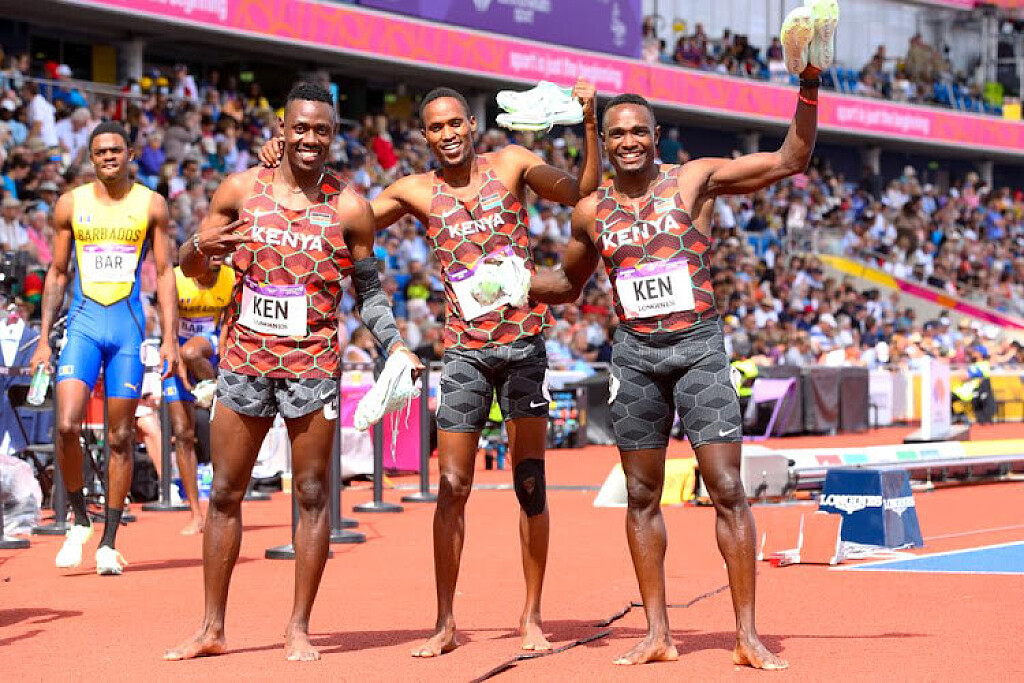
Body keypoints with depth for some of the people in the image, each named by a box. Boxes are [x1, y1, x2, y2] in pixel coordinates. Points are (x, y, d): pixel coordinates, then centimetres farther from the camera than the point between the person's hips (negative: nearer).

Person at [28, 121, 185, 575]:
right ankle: (79, 519, 5)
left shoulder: (151, 205, 4)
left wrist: (170, 339, -2)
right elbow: (57, 274, 11)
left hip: (129, 325, 0)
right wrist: (44, 338, 5)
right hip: (83, 322, 0)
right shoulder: (70, 205, 6)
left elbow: (165, 274, 6)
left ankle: (109, 543, 10)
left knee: (120, 436, 2)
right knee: (67, 425, -16)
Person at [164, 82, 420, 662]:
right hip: (245, 360, 2)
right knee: (225, 494, 6)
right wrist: (201, 249, -13)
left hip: (313, 366, -2)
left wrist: (395, 345, -9)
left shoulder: (349, 207, -1)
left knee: (312, 495, 1)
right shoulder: (241, 190, 2)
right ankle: (213, 628, 15)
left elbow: (369, 291, 7)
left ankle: (299, 628, 11)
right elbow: (191, 268, 10)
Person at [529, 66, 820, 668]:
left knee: (728, 489, -8)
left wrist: (808, 88, -12)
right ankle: (659, 633, 14)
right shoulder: (592, 212, 8)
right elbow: (570, 284, 23)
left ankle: (748, 635, -3)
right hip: (636, 354, 3)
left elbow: (791, 158, -1)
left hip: (699, 347, -3)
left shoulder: (695, 179, 0)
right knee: (642, 496, 5)